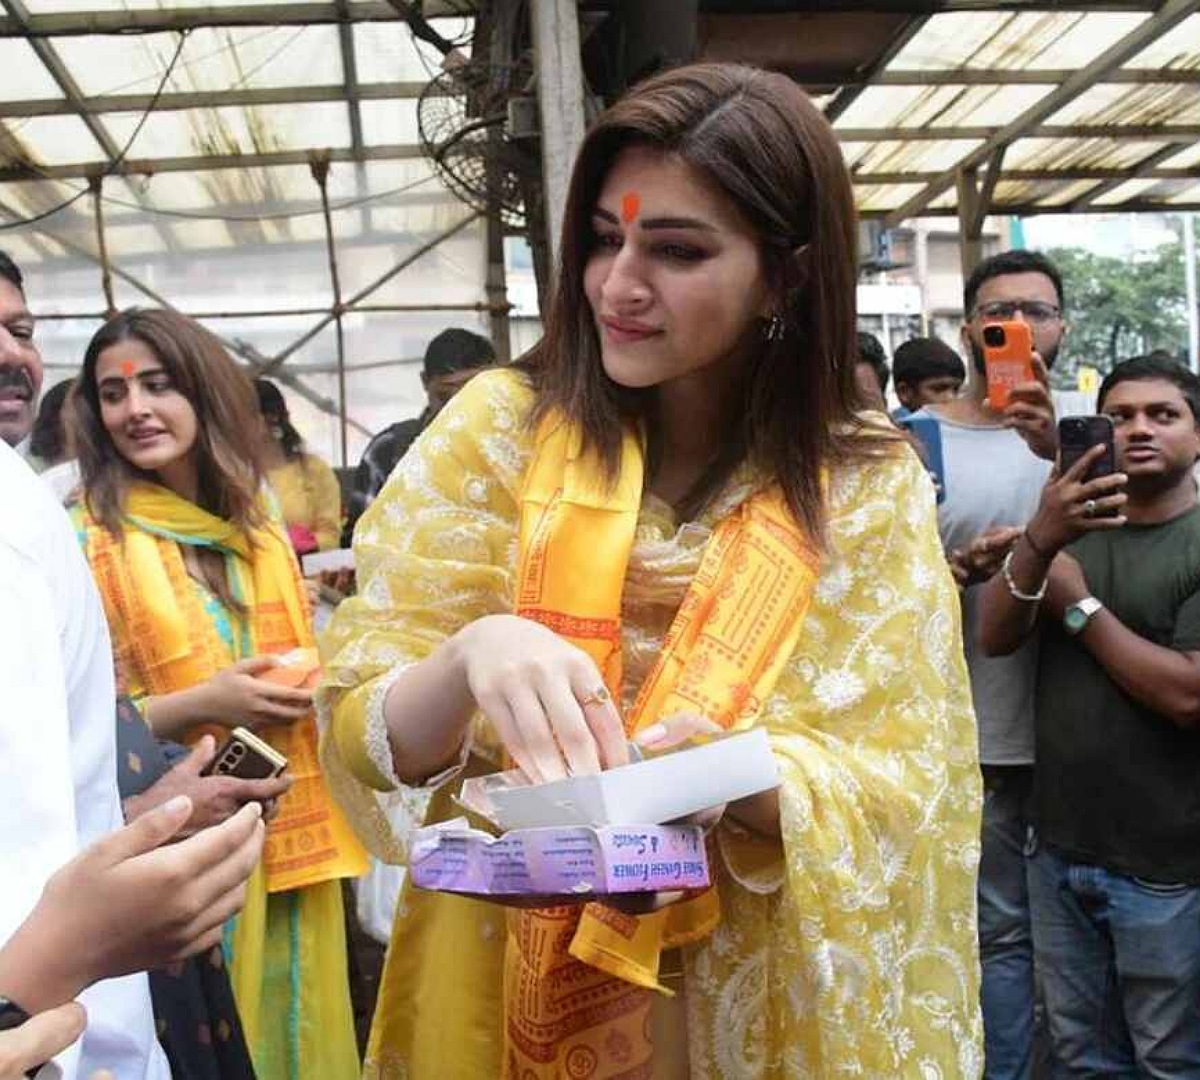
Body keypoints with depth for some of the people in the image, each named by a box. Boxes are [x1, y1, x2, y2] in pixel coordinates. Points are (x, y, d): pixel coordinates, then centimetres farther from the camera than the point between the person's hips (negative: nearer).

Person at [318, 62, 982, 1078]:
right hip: (500, 980, 1)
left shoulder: (869, 491, -8)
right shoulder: (501, 428, -9)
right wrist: (467, 660, -31)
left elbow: (895, 791, -11)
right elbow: (363, 730, -10)